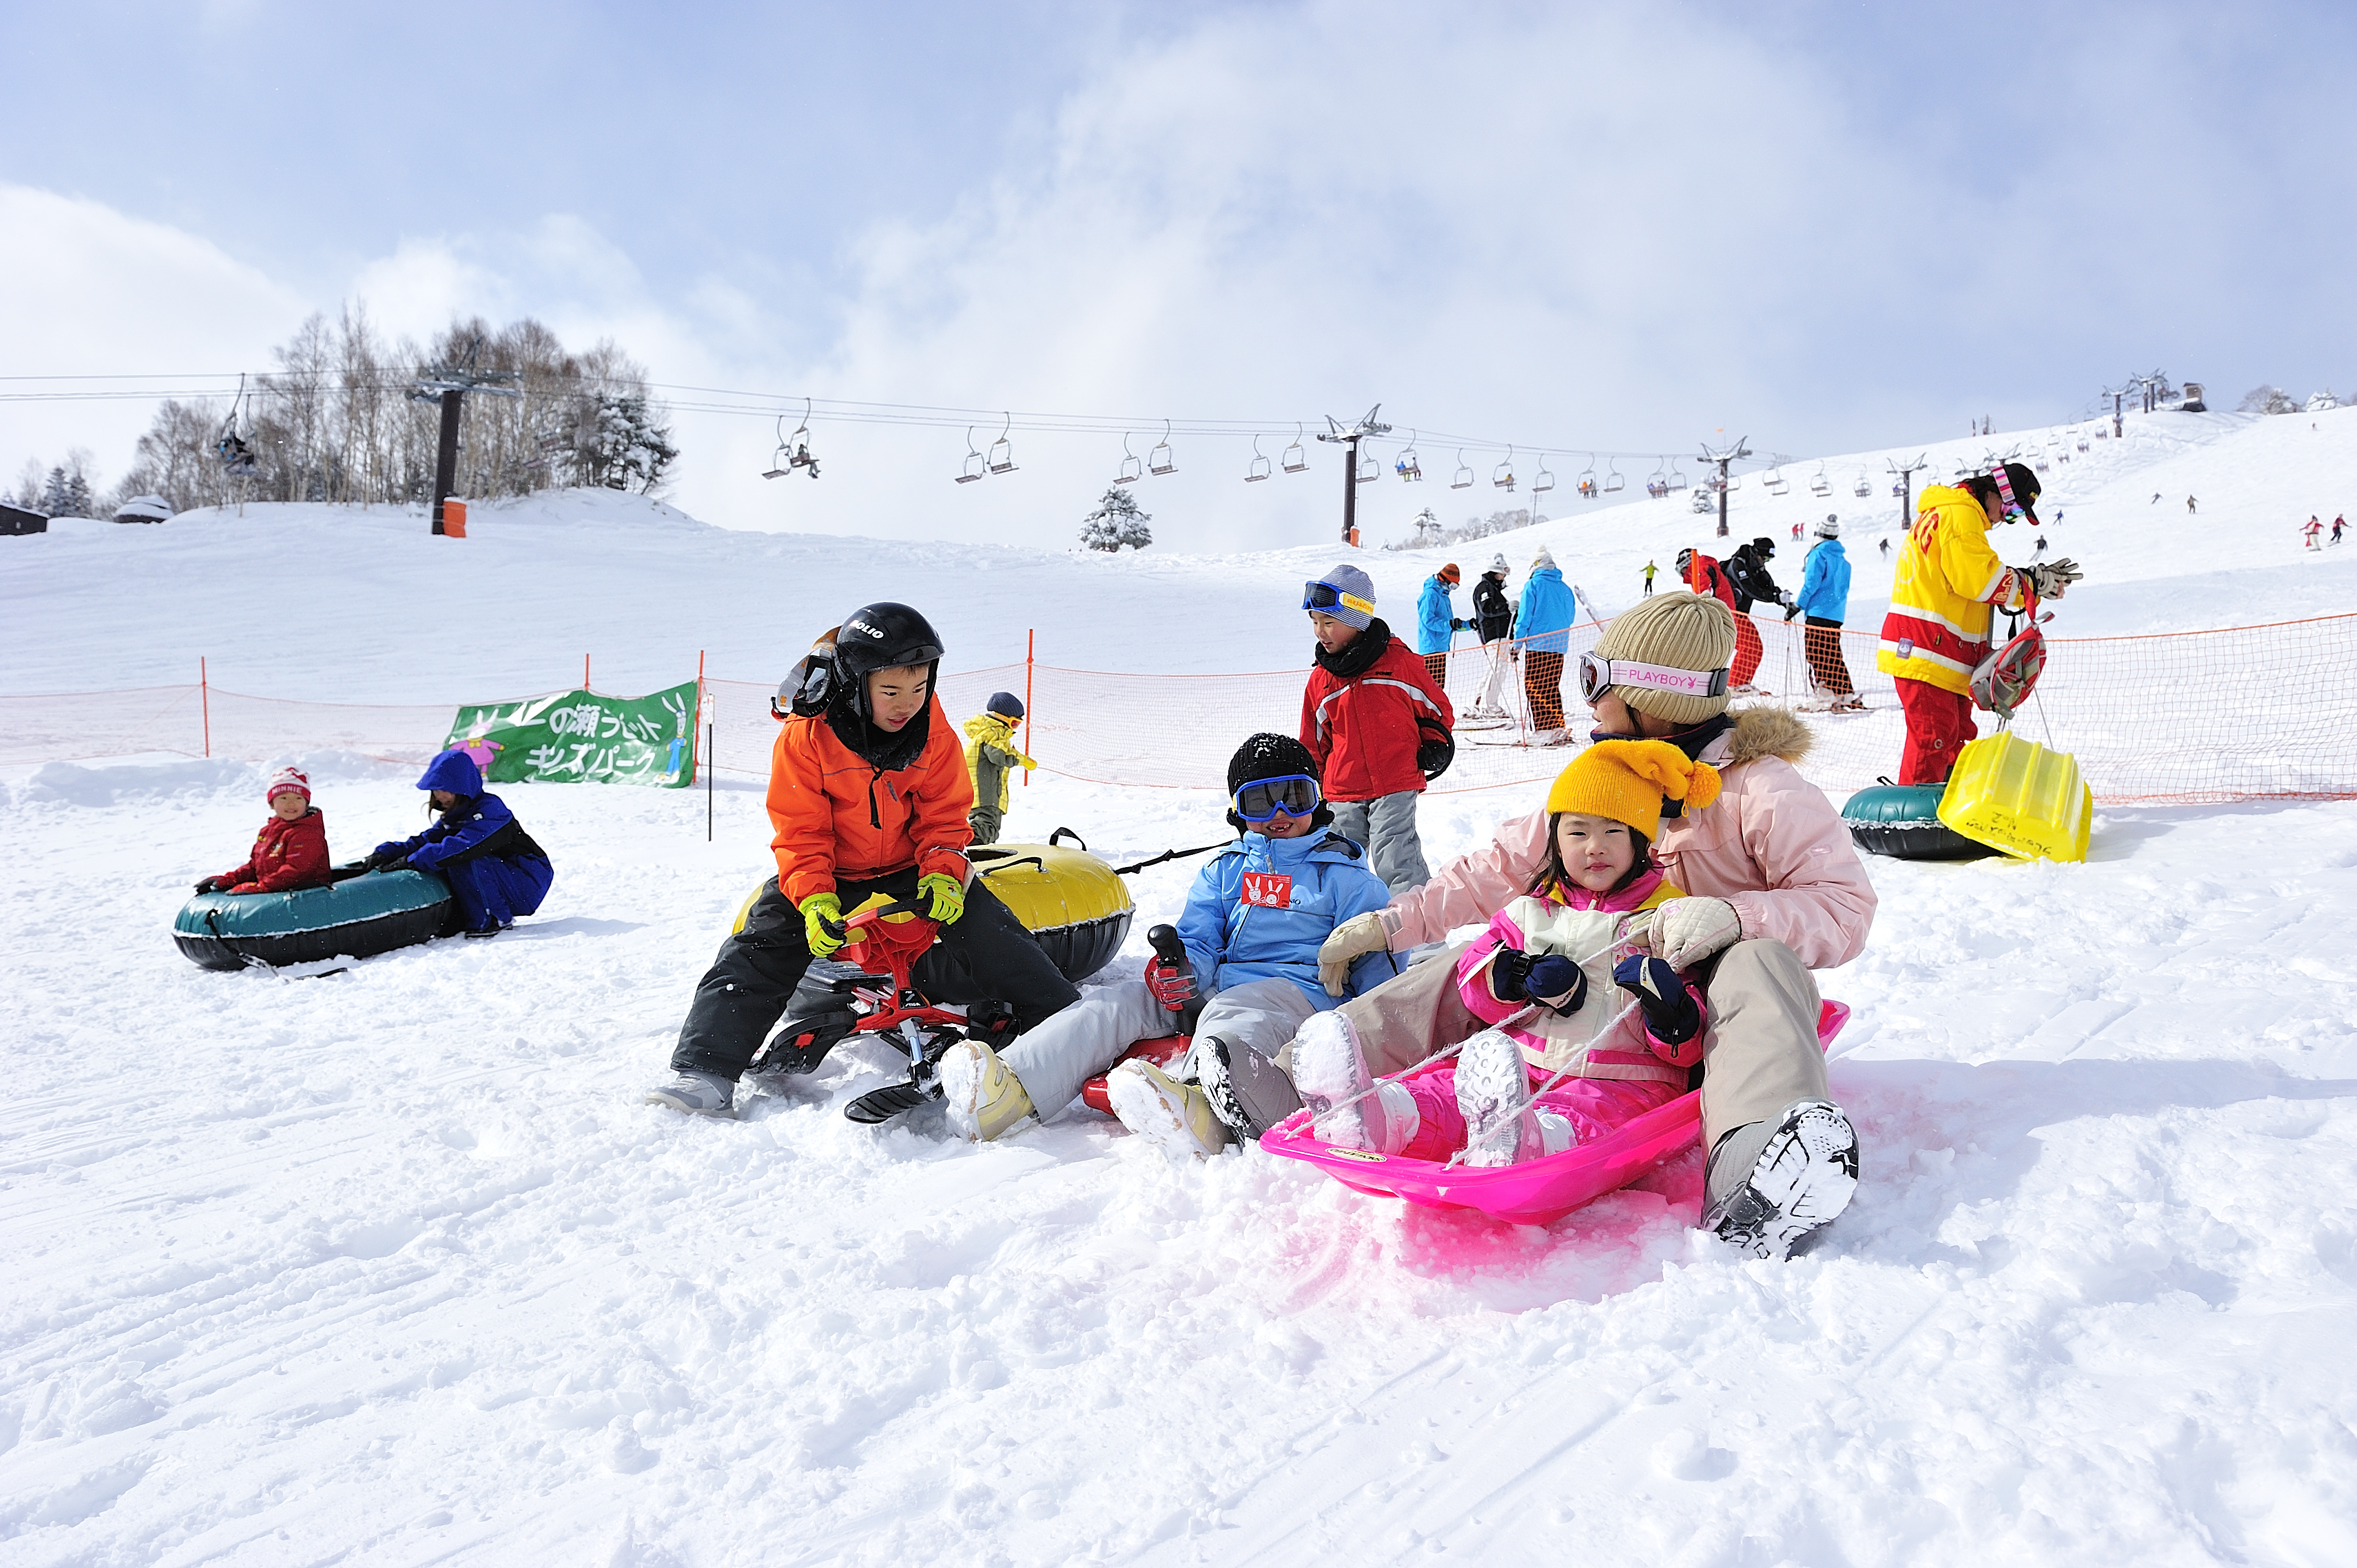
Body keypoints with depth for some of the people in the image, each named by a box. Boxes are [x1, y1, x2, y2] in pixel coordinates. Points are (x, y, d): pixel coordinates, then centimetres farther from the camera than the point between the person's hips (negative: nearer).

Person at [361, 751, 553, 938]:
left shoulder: (490, 809, -19)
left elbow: (463, 847, -32)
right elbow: (426, 839, 3)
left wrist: (412, 861, -30)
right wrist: (385, 852, -13)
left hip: (529, 884, -9)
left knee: (463, 861, -27)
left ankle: (495, 919, -15)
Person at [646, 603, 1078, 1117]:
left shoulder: (934, 732, -8)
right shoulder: (805, 736, -17)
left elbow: (945, 815, -2)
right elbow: (799, 831, -14)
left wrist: (942, 873, -21)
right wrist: (813, 898, -29)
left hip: (912, 870, 1)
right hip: (828, 876, -1)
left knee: (989, 930, -16)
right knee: (758, 949, -17)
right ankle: (705, 1072, -17)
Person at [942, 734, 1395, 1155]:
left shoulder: (1344, 876, 12)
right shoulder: (1224, 870, 24)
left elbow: (1374, 957, 7)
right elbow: (1199, 942, 15)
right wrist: (1182, 970, -11)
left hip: (1296, 990, -6)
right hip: (1215, 987, 6)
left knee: (1230, 1017, -40)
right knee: (1118, 1001, -17)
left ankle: (1195, 1108, -77)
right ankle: (1011, 1089, -36)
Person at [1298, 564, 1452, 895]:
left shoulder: (1399, 662, -2)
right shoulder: (1320, 681, 9)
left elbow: (1436, 707, 12)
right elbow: (1314, 743, 17)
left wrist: (1434, 745, -1)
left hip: (1396, 787, -4)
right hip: (1342, 793, 4)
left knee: (1396, 864, -11)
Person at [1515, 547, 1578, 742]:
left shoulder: (1533, 585, -4)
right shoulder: (1565, 589, 12)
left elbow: (1525, 616, -8)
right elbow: (1570, 618, 18)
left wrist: (1517, 643, -3)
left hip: (1537, 645, -6)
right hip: (1559, 646, 6)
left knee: (1534, 687, -4)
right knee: (1552, 688, 15)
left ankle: (1543, 730, -11)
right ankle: (1558, 729, 15)